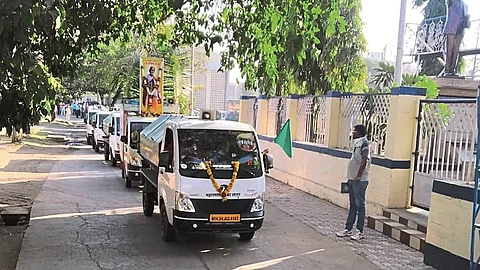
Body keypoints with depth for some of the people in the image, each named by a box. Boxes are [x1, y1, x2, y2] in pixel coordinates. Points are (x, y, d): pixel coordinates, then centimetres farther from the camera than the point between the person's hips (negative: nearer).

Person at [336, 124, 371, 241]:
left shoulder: (364, 143, -12)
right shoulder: (357, 143, 15)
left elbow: (364, 161, -21)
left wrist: (358, 176, -22)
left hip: (360, 180, -9)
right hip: (352, 179, 9)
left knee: (360, 205, -2)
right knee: (352, 205, 13)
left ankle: (359, 231, 5)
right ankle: (348, 229, 19)